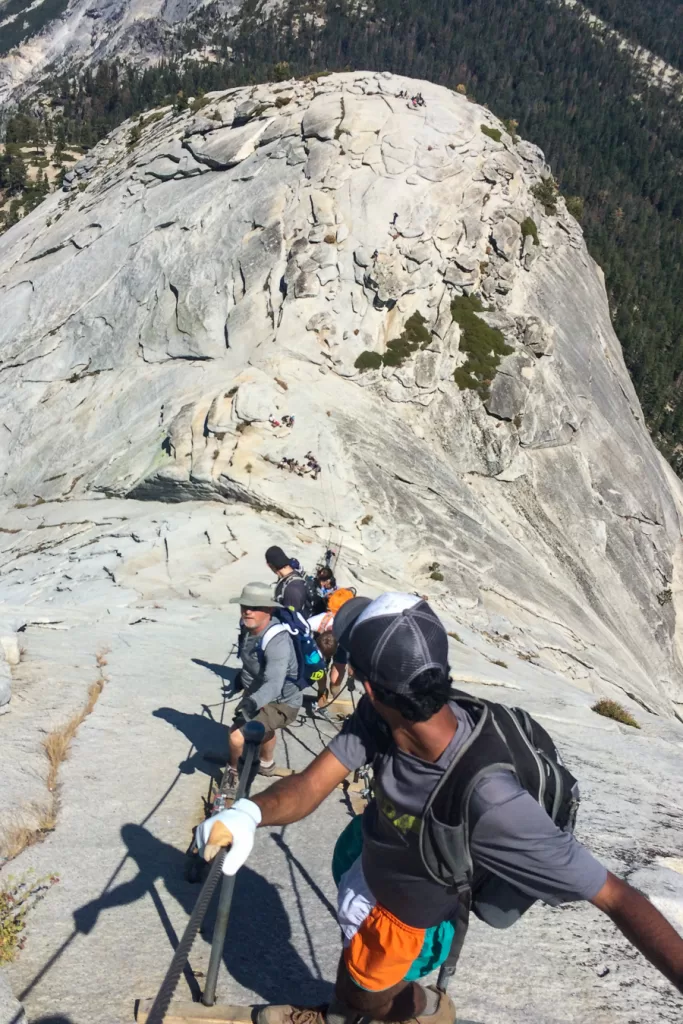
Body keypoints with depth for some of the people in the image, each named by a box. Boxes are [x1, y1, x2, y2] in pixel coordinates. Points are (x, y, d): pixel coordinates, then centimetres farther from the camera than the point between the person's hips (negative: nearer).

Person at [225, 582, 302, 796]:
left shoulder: (277, 641, -36)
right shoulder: (247, 626, -12)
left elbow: (274, 685, -46)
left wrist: (252, 703, -61)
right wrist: (242, 677, 25)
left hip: (280, 702, -9)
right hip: (257, 694, 9)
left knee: (237, 735, -21)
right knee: (261, 727, 35)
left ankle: (235, 774, 10)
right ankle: (266, 764, 65)